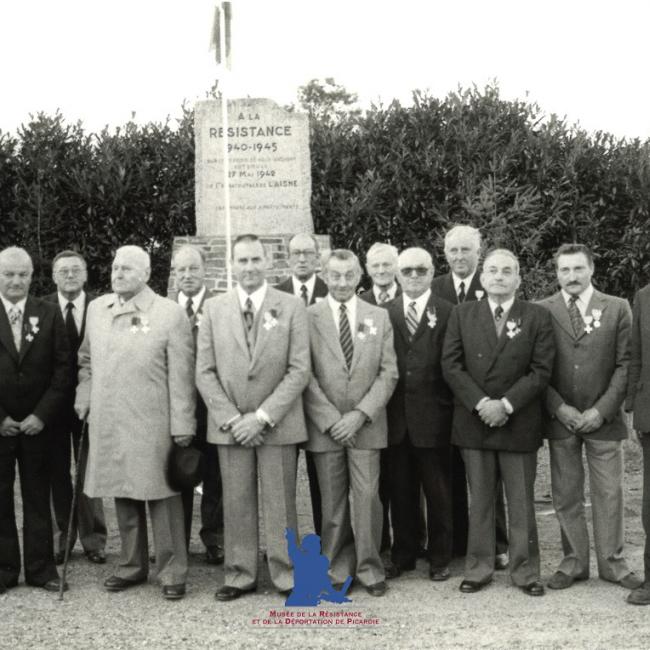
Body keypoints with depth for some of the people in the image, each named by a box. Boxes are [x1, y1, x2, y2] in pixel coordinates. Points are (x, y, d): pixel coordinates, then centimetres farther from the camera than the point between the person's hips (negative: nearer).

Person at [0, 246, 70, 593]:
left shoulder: (49, 314, 2)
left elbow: (62, 368, 0)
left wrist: (42, 414, -8)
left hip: (37, 422, 0)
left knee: (38, 497, 7)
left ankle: (41, 568, 15)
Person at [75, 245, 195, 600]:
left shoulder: (169, 313, -7)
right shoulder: (96, 308, 9)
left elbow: (181, 375, -8)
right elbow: (87, 361, 20)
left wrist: (182, 425, -10)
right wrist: (84, 400, 10)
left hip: (153, 424, -5)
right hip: (107, 423, 5)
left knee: (161, 496, 2)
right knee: (123, 495, 15)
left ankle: (172, 572, 13)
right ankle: (131, 565, 29)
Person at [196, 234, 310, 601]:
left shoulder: (292, 308, 0)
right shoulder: (214, 309, 5)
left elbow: (300, 370, -5)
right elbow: (205, 372, 3)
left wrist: (263, 416, -12)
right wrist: (230, 419, -7)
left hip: (278, 424, -2)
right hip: (229, 425, 2)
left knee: (281, 502, 4)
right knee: (236, 503, 7)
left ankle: (286, 574, 15)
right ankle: (240, 575, 18)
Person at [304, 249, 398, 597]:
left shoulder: (379, 317, 7)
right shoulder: (309, 317, 1)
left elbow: (388, 373, 3)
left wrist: (359, 415, -8)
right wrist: (331, 420, -9)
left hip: (366, 425, 1)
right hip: (325, 425, -1)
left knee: (368, 497, -1)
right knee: (332, 501, 5)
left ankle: (369, 568, 12)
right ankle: (337, 568, 17)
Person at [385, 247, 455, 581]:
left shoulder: (448, 313, 0)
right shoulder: (384, 313, 8)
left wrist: (450, 407, -9)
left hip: (433, 416, -2)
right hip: (395, 416, 2)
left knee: (438, 491, 7)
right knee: (400, 491, 10)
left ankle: (440, 557, 19)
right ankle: (402, 555, 22)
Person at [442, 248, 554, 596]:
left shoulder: (538, 317, 2)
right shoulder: (463, 314, 5)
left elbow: (541, 370, -5)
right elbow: (451, 365, -2)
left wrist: (505, 405, -13)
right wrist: (481, 404, -12)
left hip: (519, 422, -1)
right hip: (473, 421, 1)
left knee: (521, 502, 6)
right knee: (479, 500, 8)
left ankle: (526, 571, 16)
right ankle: (478, 570, 17)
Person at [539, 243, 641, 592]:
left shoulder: (617, 309, 2)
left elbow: (625, 364, -2)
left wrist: (601, 410, -10)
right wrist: (559, 408, -9)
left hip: (603, 417, 0)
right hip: (560, 418, 0)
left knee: (609, 494, 5)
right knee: (566, 496, 7)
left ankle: (612, 563, 18)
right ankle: (573, 563, 18)